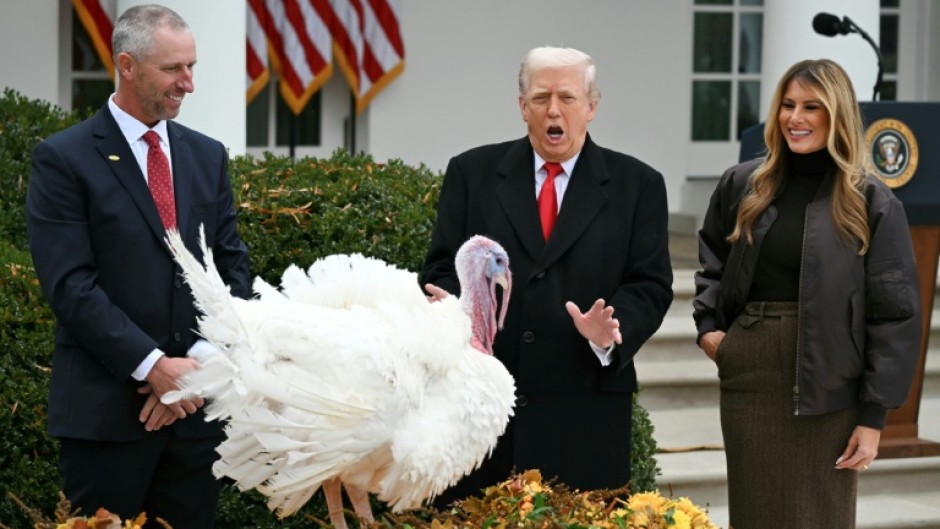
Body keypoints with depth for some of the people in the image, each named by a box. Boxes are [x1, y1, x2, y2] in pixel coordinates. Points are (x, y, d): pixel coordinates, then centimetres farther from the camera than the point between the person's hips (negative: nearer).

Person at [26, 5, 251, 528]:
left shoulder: (208, 156, 12)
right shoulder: (63, 159, -4)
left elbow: (233, 266, 8)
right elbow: (70, 284, -12)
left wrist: (200, 361, -7)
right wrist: (153, 366, -18)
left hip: (200, 402, 4)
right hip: (107, 406, -4)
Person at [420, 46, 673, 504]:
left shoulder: (638, 185, 7)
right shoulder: (472, 173, 10)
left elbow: (651, 286, 3)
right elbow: (442, 268, 8)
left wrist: (611, 329, -17)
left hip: (585, 413, -1)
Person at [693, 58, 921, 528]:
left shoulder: (872, 204, -5)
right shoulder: (742, 186, 5)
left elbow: (895, 316, -6)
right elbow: (712, 261, 23)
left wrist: (873, 415, -10)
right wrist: (707, 324, 6)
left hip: (827, 389, -3)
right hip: (749, 378, 3)